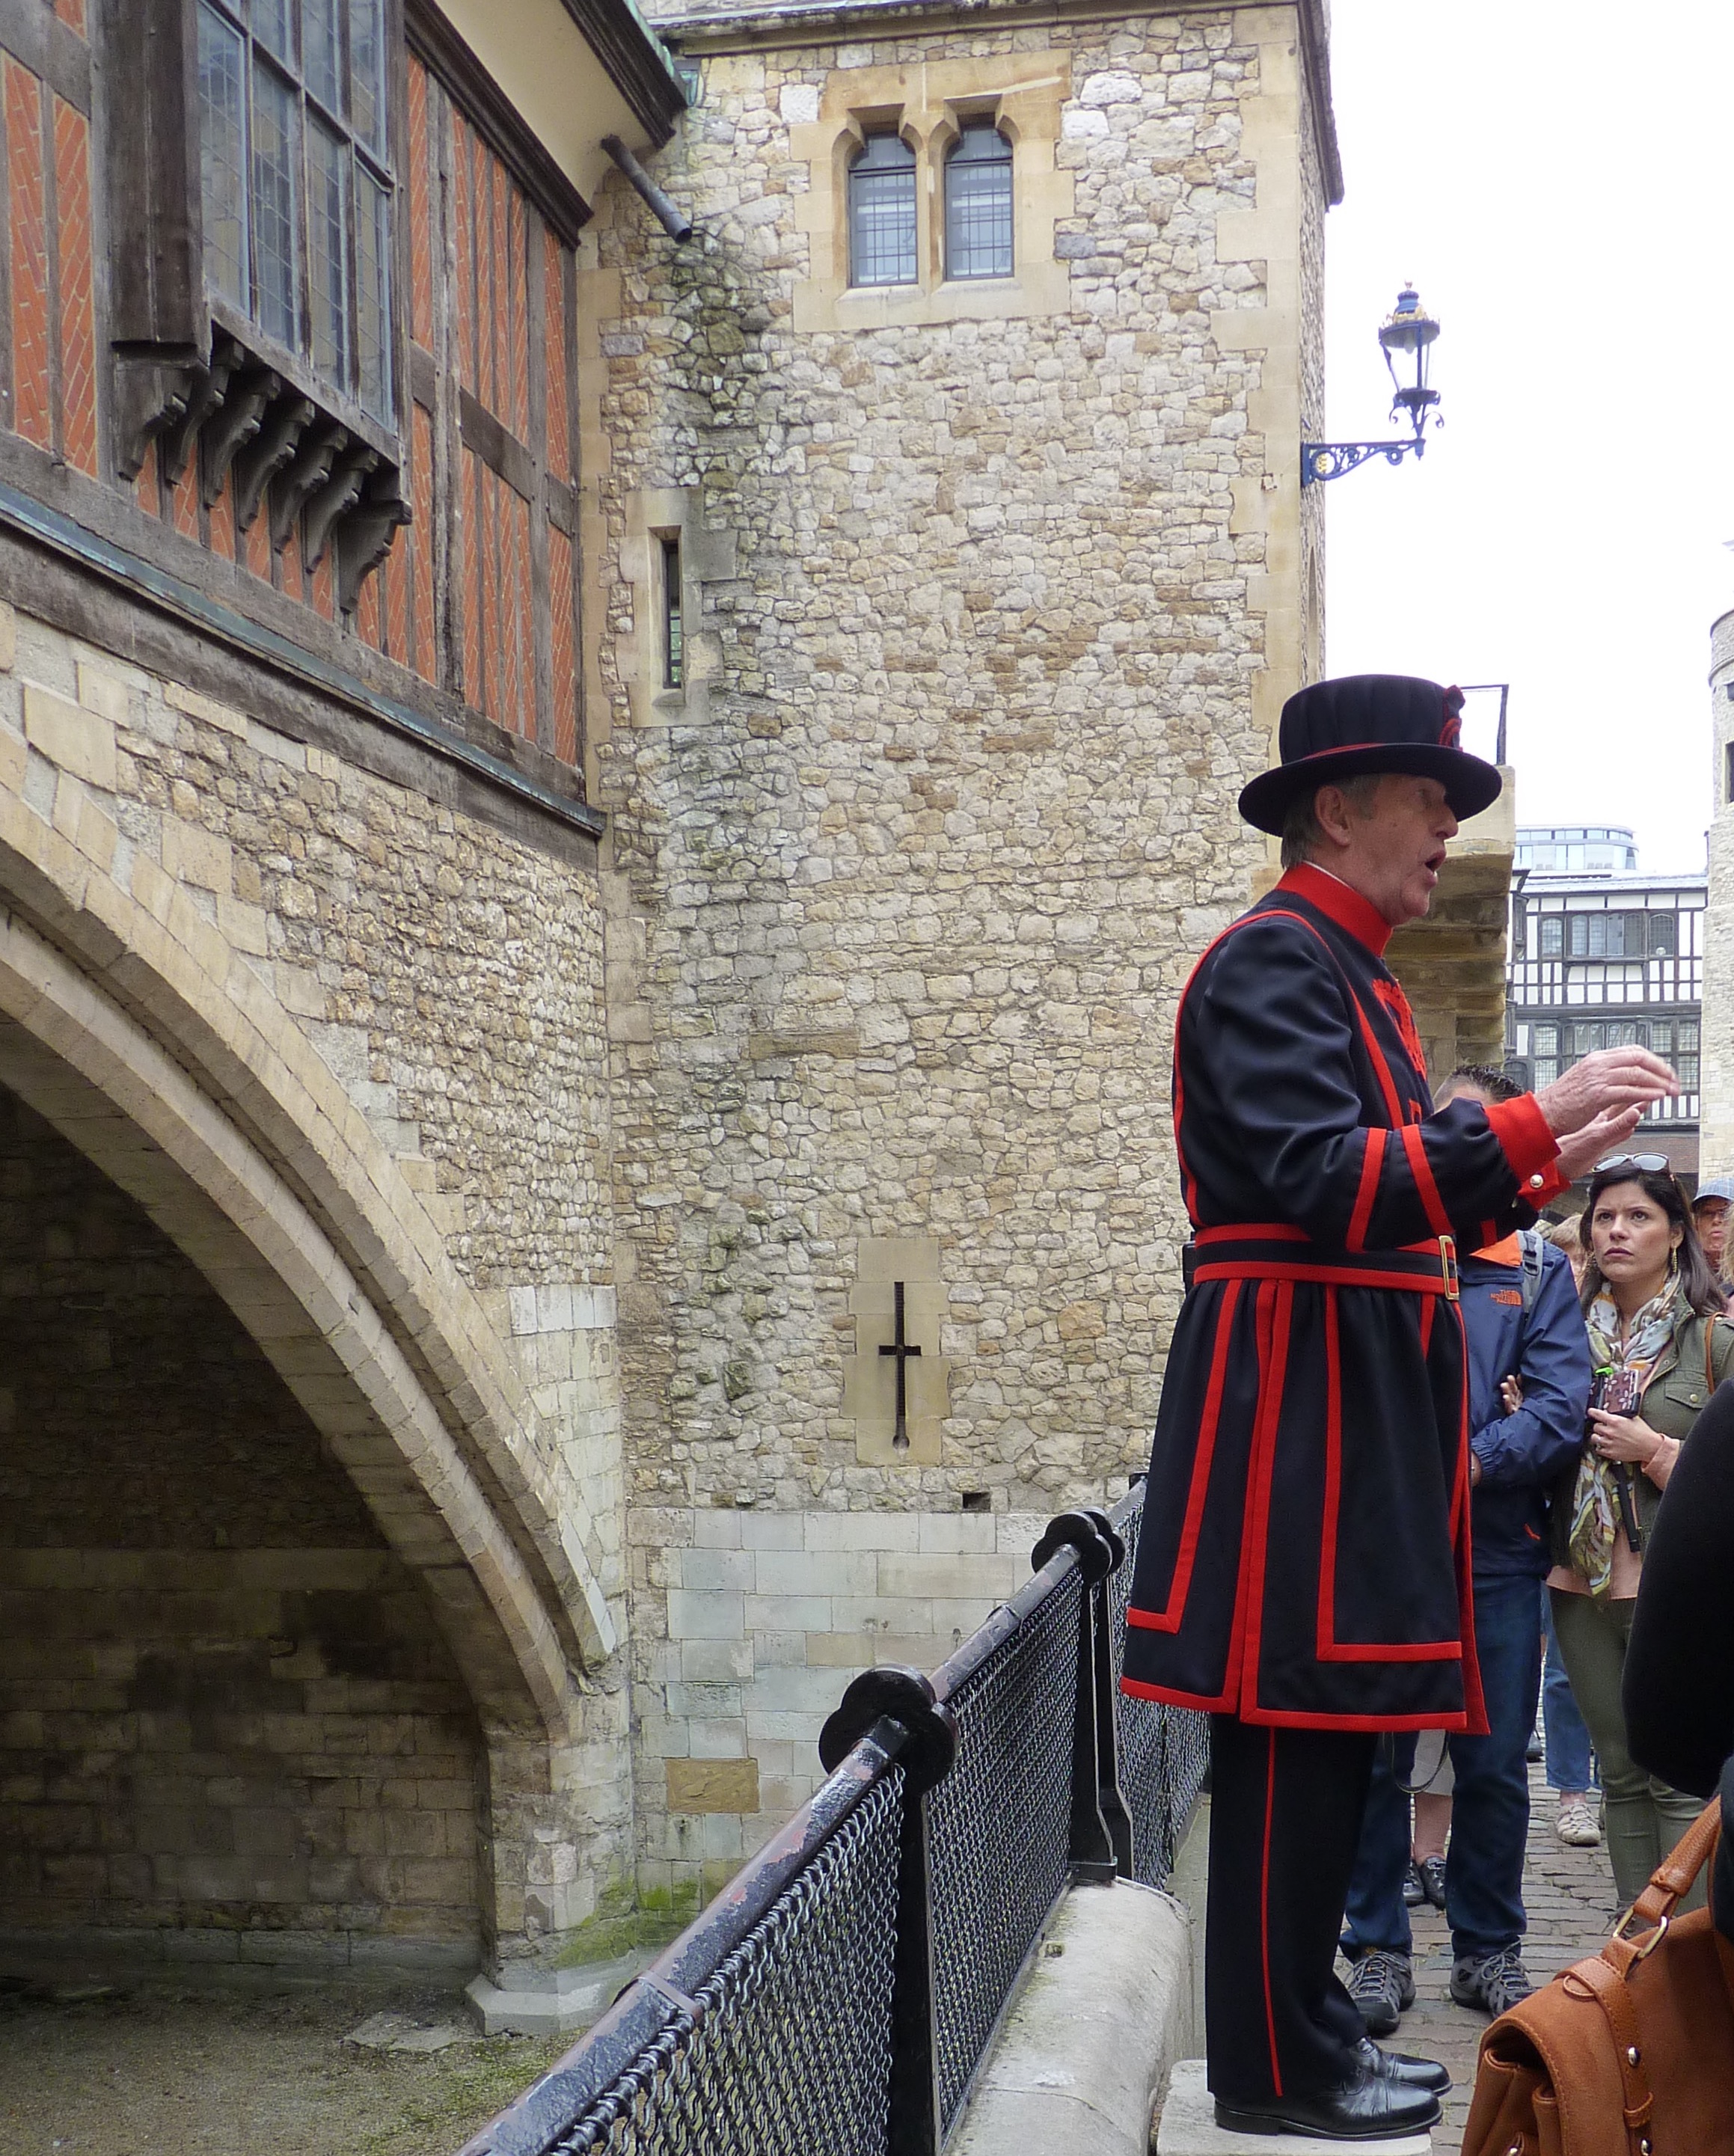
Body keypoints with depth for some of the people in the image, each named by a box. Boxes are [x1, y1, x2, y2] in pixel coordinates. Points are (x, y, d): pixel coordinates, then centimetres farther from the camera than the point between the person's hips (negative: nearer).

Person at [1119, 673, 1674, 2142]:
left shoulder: (1355, 972, 20)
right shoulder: (1273, 960, -11)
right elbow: (1321, 1182, -24)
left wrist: (1539, 1175, 11)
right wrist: (1534, 1122, -23)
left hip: (1364, 1399, 10)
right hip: (1300, 1394, -10)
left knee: (1333, 1724, 14)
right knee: (1296, 1727, -4)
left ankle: (1309, 2027, 25)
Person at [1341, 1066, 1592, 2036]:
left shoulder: (1538, 1267, 7)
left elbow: (1565, 1401, -4)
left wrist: (1476, 1460, -18)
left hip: (1498, 1548, 1)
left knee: (1495, 1763, 9)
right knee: (1376, 1756, 4)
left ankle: (1489, 1947, 25)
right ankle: (1380, 1948, 17)